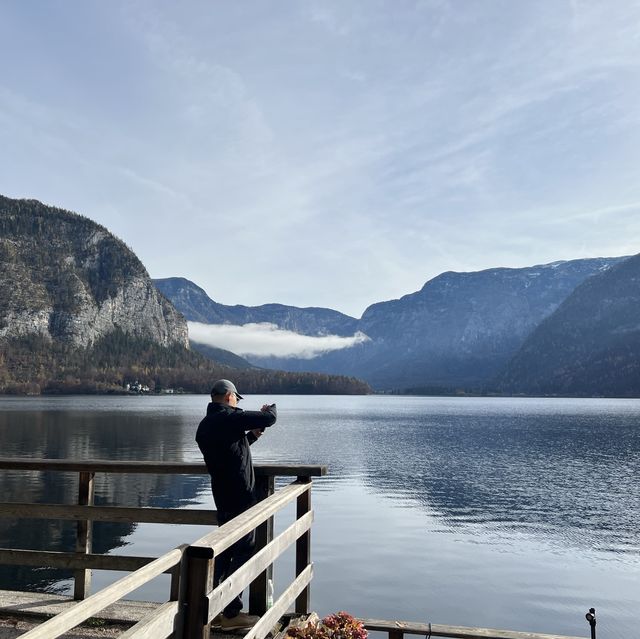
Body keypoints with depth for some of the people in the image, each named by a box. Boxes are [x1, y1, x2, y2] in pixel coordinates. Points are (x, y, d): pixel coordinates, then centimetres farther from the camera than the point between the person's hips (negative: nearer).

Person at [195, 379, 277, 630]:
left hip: (221, 496, 9)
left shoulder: (204, 426, 12)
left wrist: (251, 436, 20)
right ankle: (231, 613, 3)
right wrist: (270, 408, 6)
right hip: (240, 496, -9)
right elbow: (269, 418, -15)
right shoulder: (230, 417, -16)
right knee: (244, 551, -1)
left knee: (225, 550, 18)